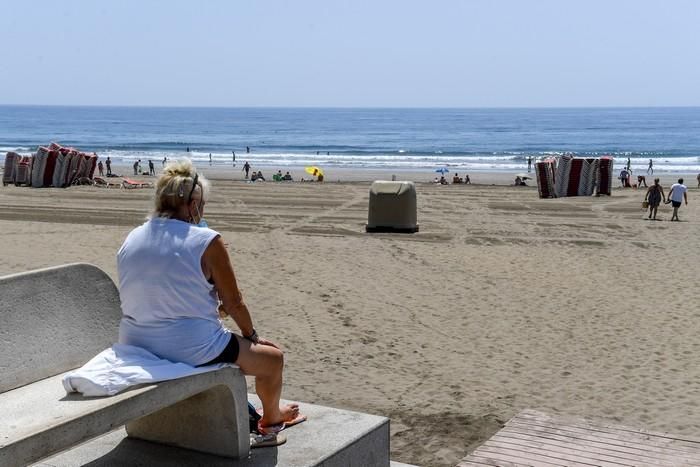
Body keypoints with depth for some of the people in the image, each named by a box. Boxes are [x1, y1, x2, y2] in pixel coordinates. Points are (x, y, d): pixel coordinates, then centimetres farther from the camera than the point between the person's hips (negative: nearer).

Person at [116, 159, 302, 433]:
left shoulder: (131, 239, 4)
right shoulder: (207, 241, -15)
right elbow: (233, 303, -8)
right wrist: (251, 334, 12)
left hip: (135, 345, 8)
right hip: (192, 350, -7)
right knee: (273, 358, 16)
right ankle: (271, 418, 42)